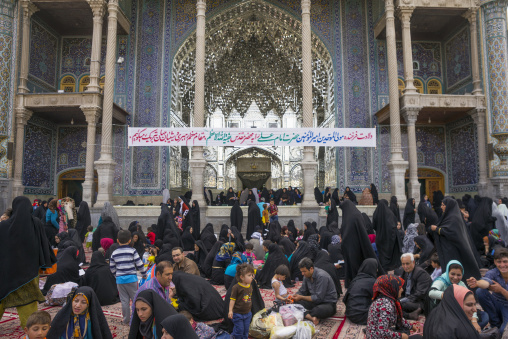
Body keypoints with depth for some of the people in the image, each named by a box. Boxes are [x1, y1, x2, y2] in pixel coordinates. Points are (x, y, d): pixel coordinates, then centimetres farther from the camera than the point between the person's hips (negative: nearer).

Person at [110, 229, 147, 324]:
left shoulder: (114, 253, 4)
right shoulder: (132, 251, -7)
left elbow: (112, 268, 12)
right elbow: (139, 264, -6)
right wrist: (144, 274, 8)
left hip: (120, 279, 4)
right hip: (131, 278, -3)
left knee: (124, 300, 11)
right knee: (135, 298, 7)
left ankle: (126, 320, 19)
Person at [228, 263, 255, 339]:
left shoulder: (250, 287, 2)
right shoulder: (236, 287, -19)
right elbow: (232, 299, -15)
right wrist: (230, 311, -17)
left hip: (247, 313, 6)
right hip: (238, 313, -6)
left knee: (246, 330, 16)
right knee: (239, 330, 0)